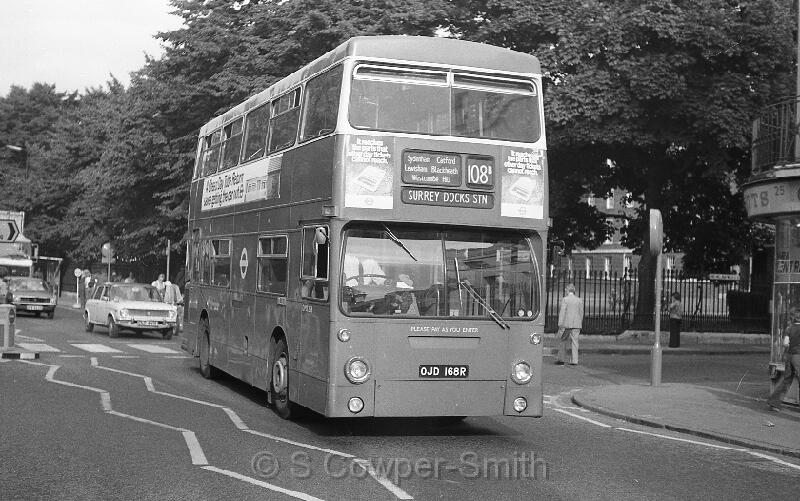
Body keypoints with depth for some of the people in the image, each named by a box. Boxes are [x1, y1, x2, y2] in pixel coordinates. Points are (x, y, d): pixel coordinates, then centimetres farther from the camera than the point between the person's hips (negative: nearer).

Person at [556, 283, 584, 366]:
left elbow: (562, 312, -11)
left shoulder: (565, 299, -8)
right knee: (574, 342, 4)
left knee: (562, 341, 8)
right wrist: (580, 325, 15)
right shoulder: (579, 300, 5)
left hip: (566, 324, -3)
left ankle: (561, 360, 7)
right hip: (576, 325, 4)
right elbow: (581, 313, 7)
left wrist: (560, 325, -10)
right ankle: (574, 361, 0)